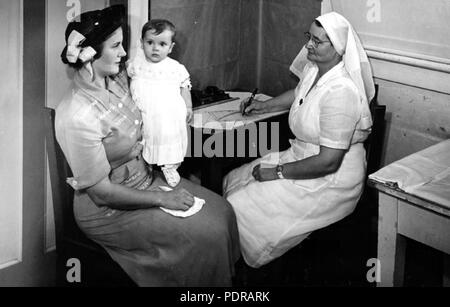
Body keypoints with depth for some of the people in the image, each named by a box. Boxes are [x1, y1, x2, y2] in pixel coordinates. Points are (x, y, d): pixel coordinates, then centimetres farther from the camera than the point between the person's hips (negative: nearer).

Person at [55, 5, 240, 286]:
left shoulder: (119, 79, -6)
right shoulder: (77, 117, -31)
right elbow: (102, 192, -24)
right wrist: (161, 199, -15)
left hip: (145, 177, 8)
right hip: (109, 211, -8)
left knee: (222, 210, 1)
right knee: (207, 234, -13)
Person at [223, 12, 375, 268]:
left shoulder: (339, 92, -29)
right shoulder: (313, 69, 0)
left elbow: (328, 161, -28)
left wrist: (279, 172, -20)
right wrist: (264, 106, 23)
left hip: (331, 182, -10)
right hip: (301, 156, 10)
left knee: (241, 208, -15)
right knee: (233, 180, 8)